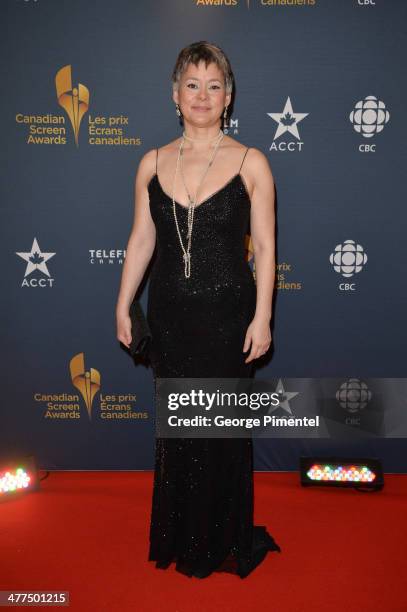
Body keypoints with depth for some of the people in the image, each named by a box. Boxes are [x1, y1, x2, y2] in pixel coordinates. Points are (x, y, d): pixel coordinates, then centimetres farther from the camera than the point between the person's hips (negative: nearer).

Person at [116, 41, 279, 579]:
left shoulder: (250, 163, -4)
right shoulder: (153, 163, 4)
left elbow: (264, 247, -4)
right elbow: (141, 239, 7)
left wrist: (262, 317, -9)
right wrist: (123, 305, 5)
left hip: (227, 313, -2)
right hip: (170, 313, 3)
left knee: (223, 429, 9)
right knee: (175, 426, 14)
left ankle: (224, 541, 33)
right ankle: (177, 538, 36)